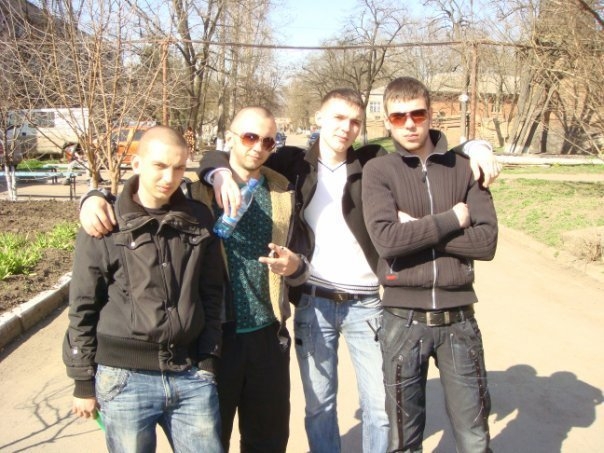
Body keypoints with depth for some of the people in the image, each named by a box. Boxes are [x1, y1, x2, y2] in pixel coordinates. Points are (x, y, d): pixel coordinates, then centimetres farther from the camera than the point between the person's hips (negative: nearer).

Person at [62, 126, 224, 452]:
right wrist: (84, 382, 1)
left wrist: (209, 358, 7)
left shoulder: (198, 220, 4)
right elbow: (83, 308, -2)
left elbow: (211, 294, 9)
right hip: (124, 378, -2)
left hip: (191, 375, 3)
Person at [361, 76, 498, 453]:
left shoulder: (463, 169, 3)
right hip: (404, 320, -1)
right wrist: (452, 219, -11)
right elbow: (386, 238, -17)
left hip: (458, 319, 2)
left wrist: (417, 228, -12)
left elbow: (487, 241, -8)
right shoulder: (378, 171, -1)